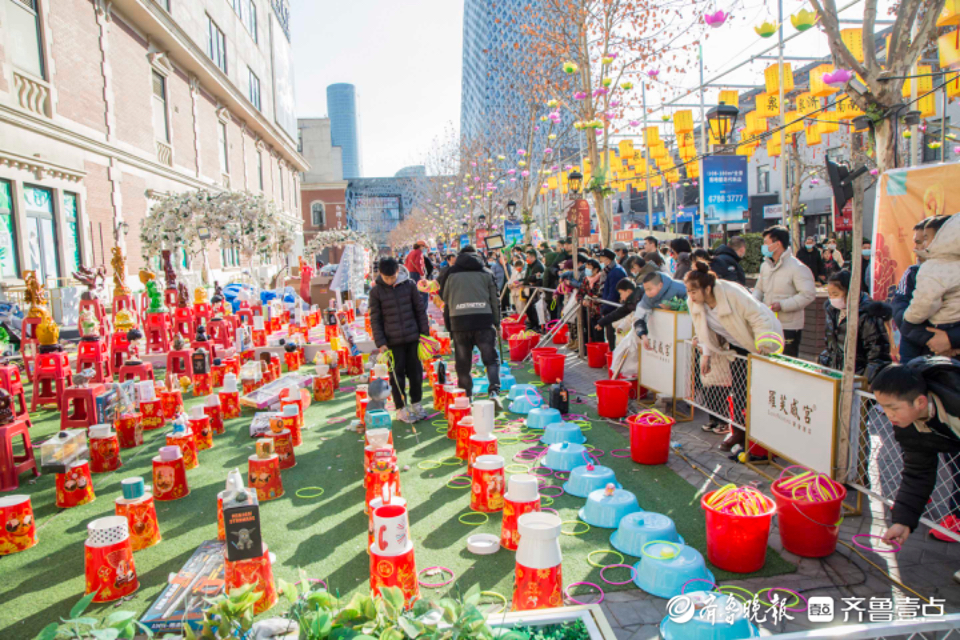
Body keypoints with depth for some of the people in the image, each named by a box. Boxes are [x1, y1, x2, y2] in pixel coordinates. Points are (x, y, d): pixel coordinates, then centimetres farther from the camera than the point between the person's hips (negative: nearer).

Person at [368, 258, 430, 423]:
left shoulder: (409, 284, -1)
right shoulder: (376, 291, -4)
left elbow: (420, 309, 5)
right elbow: (375, 319, -1)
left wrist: (425, 332, 3)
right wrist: (380, 343, -7)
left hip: (413, 337, 2)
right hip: (392, 340, -2)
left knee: (415, 371, 10)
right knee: (397, 374, 3)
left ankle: (416, 404, 28)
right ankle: (401, 409, 15)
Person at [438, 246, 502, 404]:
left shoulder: (451, 273, 9)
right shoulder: (486, 272, 10)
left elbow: (444, 296, 15)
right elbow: (495, 298, 11)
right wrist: (497, 322, 17)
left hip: (459, 321, 0)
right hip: (484, 319, 0)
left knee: (463, 362, 8)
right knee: (491, 358, 5)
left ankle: (466, 396, 14)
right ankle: (494, 390, -11)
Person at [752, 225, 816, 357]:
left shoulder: (797, 267, -13)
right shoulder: (765, 265, 9)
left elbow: (809, 294, -19)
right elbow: (759, 288, 20)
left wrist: (782, 305, -23)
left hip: (789, 328, -7)